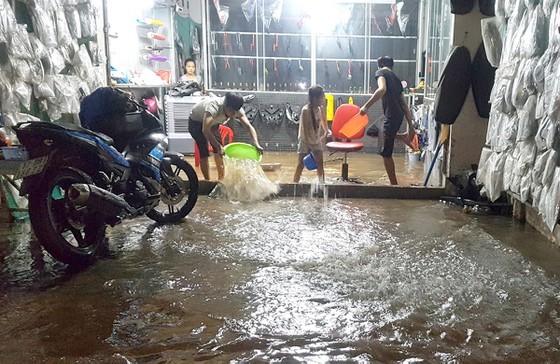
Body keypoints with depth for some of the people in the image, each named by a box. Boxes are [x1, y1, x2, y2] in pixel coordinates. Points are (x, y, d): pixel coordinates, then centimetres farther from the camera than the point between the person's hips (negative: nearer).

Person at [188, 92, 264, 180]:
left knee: (219, 151, 5)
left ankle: (221, 178, 19)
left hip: (212, 122, 6)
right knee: (204, 153, -14)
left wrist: (256, 144, -41)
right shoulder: (214, 106, -42)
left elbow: (248, 126, -27)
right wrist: (218, 147, -53)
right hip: (196, 122, -6)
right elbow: (205, 130, -51)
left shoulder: (237, 109, -24)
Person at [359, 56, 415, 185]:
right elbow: (405, 105, 18)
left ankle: (394, 184, 9)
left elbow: (382, 89, -23)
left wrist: (366, 106, -21)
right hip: (399, 115, 8)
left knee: (386, 153, 3)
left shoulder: (381, 72, 1)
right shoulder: (396, 78, 21)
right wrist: (410, 126, 19)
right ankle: (404, 137, 31)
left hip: (391, 115, -8)